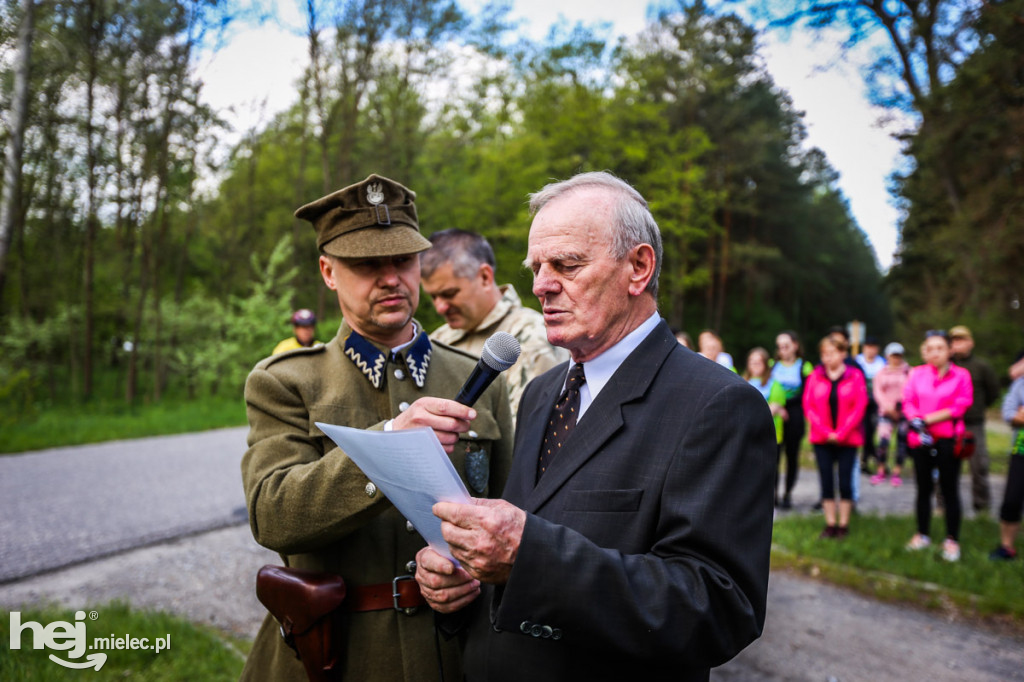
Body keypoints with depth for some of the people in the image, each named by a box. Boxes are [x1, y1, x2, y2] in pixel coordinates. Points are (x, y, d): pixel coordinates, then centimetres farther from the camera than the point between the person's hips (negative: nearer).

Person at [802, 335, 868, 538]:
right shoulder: (815, 377, 3)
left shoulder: (855, 377, 0)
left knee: (845, 481, 1)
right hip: (821, 439, 2)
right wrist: (825, 432, -9)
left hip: (847, 439, -1)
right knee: (826, 481, 4)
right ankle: (830, 524, 14)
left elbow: (860, 407, -5)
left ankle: (843, 524, 13)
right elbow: (808, 406, 0)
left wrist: (841, 433, -11)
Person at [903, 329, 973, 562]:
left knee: (949, 490, 2)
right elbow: (908, 403, 2)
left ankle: (952, 540, 11)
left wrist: (926, 419, -15)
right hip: (920, 439, 3)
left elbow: (959, 407, -10)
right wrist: (917, 424, -16)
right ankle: (922, 534, 22)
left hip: (948, 439, -2)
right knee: (923, 488, 11)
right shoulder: (916, 374, 5)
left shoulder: (961, 375, -2)